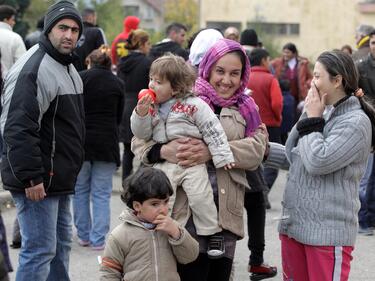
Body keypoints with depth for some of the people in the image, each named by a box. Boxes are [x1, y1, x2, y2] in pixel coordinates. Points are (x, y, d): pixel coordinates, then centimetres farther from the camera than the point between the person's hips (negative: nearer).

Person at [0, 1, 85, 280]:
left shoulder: (69, 69, 16)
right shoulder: (33, 69, -17)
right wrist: (31, 177, -25)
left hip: (60, 180, 10)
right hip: (37, 182, -10)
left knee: (61, 246, 16)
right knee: (40, 250, -8)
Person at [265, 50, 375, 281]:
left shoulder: (356, 122, -15)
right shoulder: (320, 113, 11)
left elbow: (318, 162, -22)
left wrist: (312, 120, -11)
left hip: (328, 232, -8)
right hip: (294, 223, 8)